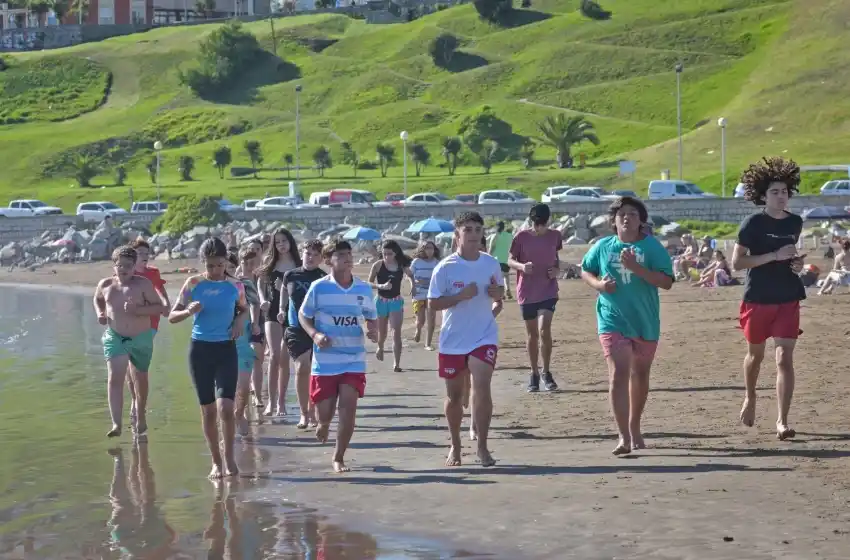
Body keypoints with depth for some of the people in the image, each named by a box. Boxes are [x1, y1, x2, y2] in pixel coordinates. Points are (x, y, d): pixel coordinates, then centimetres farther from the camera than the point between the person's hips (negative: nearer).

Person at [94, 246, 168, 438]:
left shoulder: (143, 284, -10)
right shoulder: (105, 285, 0)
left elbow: (159, 307, -10)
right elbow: (97, 299, 22)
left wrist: (138, 310, -25)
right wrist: (100, 313, 2)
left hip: (141, 338, -1)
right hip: (114, 338, 1)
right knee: (114, 378, -16)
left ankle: (141, 418, 39)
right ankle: (116, 424, -22)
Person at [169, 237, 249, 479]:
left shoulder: (235, 286, -1)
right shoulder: (194, 284, -3)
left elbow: (244, 309, 18)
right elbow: (172, 316, 0)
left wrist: (240, 321, -4)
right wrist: (188, 311, -21)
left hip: (226, 349, 0)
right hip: (200, 349, 0)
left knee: (226, 407, -14)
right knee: (208, 409, 6)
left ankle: (229, 457, 4)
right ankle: (216, 462, 18)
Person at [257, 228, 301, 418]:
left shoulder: (298, 265, 2)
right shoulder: (270, 263, 7)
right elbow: (261, 284, 13)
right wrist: (263, 300, -3)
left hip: (291, 313, 0)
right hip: (273, 312, 0)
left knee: (284, 358, 3)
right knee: (274, 356, -11)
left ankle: (281, 401, 13)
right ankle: (271, 401, -7)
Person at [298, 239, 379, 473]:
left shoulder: (364, 289, 2)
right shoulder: (318, 288, -7)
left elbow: (372, 318, 13)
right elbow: (303, 315, 2)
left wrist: (373, 331, -10)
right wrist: (315, 335, -16)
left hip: (354, 360, 2)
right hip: (325, 361, -1)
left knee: (348, 408, -9)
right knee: (325, 412, 4)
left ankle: (339, 457, 6)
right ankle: (323, 424, 44)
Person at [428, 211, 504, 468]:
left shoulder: (491, 264, 1)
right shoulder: (446, 267, -9)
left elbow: (501, 291, 16)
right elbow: (433, 303, -8)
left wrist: (496, 291, -8)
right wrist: (461, 296, -22)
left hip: (484, 337, 1)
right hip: (452, 341, -1)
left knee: (482, 388, -17)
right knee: (454, 396, 11)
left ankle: (482, 446, -6)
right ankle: (455, 446, 31)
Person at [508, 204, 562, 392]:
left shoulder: (555, 236, 1)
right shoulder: (522, 237, -6)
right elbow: (510, 260, -1)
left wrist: (557, 270, -3)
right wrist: (522, 266, -22)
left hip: (548, 291, 0)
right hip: (527, 292, 0)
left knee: (544, 330, -14)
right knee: (532, 334, 9)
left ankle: (546, 372, 2)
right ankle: (534, 374, 22)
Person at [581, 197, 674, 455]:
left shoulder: (652, 246, -6)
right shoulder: (603, 246, 1)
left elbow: (666, 282, -14)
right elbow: (585, 271, 15)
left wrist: (635, 267, -25)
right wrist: (598, 284, -7)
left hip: (645, 323, 1)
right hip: (613, 321, -1)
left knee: (640, 375, 16)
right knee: (618, 374, -14)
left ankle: (634, 429, 36)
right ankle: (624, 437, -17)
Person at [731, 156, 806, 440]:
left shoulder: (795, 223, 5)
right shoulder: (753, 223, -9)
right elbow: (737, 262, -14)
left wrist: (797, 262, 2)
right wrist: (775, 255, -20)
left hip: (788, 299, 2)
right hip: (758, 299, -2)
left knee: (785, 358, -8)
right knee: (756, 355, 15)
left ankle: (782, 421, -7)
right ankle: (750, 398, 43)